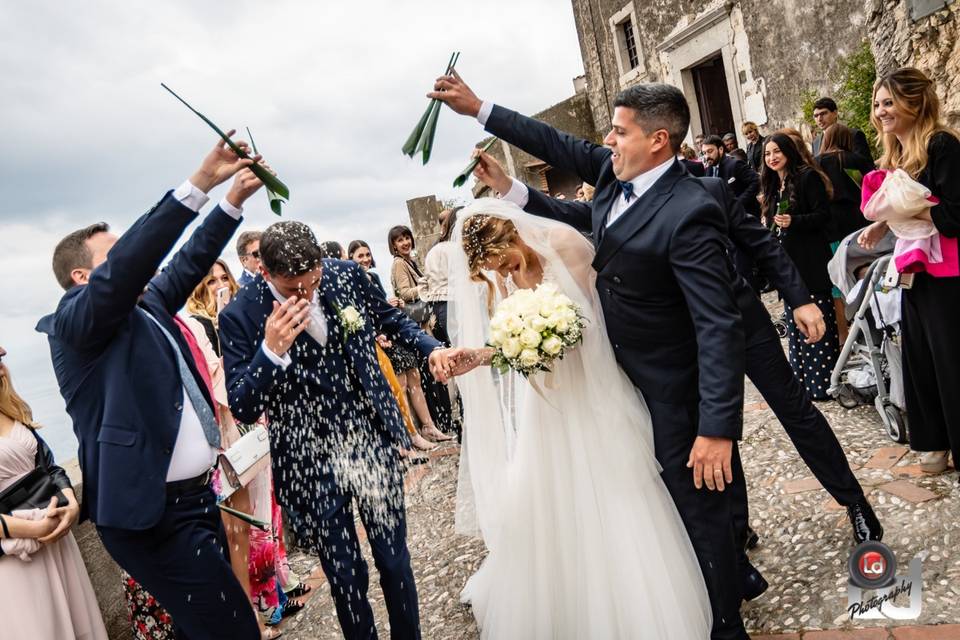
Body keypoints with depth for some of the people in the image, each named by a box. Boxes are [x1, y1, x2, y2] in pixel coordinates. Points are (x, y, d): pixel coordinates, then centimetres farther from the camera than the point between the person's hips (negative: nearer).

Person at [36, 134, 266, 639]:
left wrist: (233, 199, 1)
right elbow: (128, 264, -24)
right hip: (156, 514, -8)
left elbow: (187, 263, 11)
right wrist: (201, 181, -28)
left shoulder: (148, 305, 13)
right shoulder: (75, 320, -10)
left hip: (193, 497, 8)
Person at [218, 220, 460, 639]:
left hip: (373, 443, 3)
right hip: (311, 465, -2)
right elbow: (242, 409, -15)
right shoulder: (241, 316, -16)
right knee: (346, 577, 13)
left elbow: (389, 318, 12)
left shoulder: (346, 275, -7)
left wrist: (431, 348, -4)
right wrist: (271, 350, -32)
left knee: (395, 561, 16)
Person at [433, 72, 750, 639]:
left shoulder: (689, 213, -27)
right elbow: (560, 146, 11)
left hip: (669, 388, -9)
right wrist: (478, 109, 12)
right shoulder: (616, 170, -2)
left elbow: (720, 327, -28)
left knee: (700, 504, 7)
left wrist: (718, 428, -30)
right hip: (626, 376, 9)